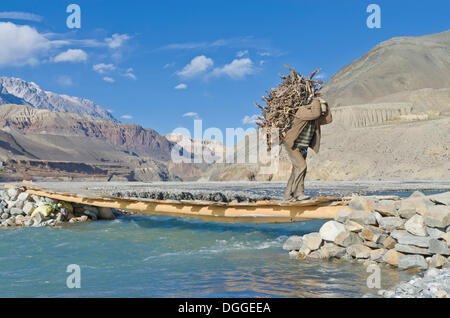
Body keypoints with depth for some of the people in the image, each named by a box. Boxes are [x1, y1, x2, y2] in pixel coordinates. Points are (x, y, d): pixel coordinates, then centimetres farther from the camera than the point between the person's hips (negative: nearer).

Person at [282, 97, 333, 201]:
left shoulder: (315, 119, 7)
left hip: (303, 148, 9)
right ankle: (299, 193, -17)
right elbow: (315, 114, -32)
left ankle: (287, 195, 9)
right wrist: (316, 101, -16)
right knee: (301, 166, -21)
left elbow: (328, 119, 5)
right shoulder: (302, 111, -17)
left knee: (297, 171, 4)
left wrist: (325, 104, -2)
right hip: (292, 146, -8)